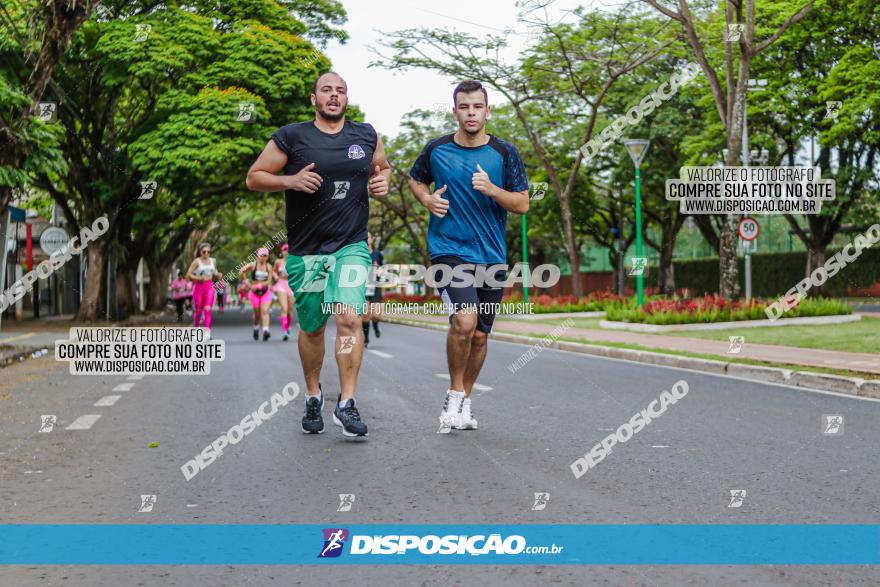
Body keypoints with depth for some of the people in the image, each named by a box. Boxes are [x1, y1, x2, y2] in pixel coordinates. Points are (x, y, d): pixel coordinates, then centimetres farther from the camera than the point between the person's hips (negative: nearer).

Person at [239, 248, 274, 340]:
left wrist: (258, 285, -17)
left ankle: (265, 330, -27)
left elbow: (269, 281, -6)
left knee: (265, 311, -15)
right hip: (255, 292, 0)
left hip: (265, 292, 0)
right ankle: (256, 329, 32)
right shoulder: (253, 265, -3)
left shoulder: (269, 267, 1)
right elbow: (241, 272, -11)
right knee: (257, 313, 7)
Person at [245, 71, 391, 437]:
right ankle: (313, 397, 31)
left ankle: (346, 405, -10)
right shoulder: (291, 138, -2)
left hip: (352, 246, 1)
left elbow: (382, 167, 26)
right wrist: (290, 180, -16)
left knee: (349, 318, -17)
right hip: (306, 249, 0)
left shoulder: (367, 136, 8)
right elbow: (254, 178, 2)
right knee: (312, 328, 10)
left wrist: (383, 182, 2)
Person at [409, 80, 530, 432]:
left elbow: (522, 204, -1)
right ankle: (454, 395, -3)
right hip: (448, 250, -2)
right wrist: (428, 199, -1)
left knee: (479, 335, 10)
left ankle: (465, 400, 30)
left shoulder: (504, 154, 0)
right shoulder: (436, 150, 1)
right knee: (464, 320, -24)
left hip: (492, 256, 2)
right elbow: (416, 179, 20)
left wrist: (492, 189, -18)